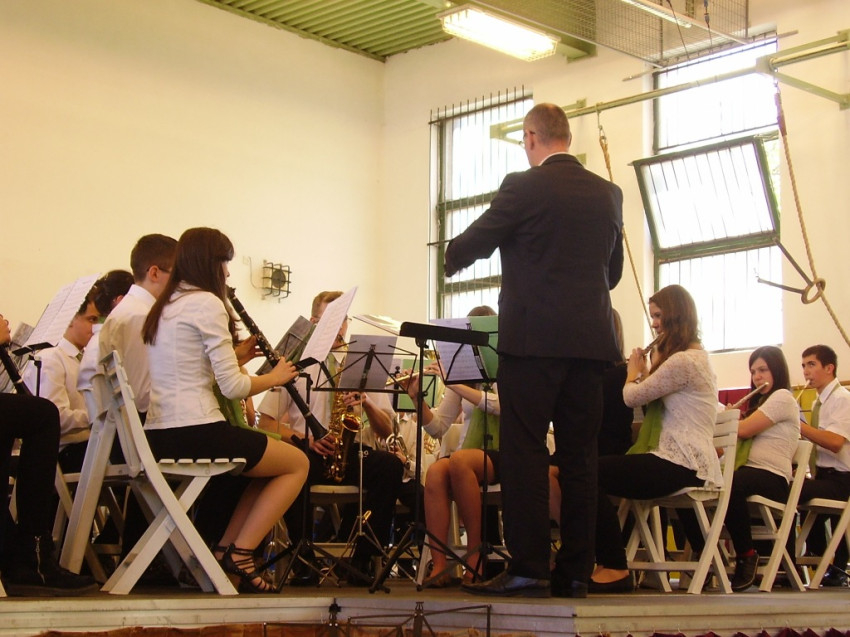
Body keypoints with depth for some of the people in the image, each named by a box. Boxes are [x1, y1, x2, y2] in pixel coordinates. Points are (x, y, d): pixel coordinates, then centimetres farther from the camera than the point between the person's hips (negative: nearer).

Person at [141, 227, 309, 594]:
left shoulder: (164, 306, 18)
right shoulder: (206, 303, -9)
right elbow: (232, 387, -13)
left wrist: (237, 353, 17)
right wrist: (274, 377, 4)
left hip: (158, 438, 9)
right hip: (195, 433, -9)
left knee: (270, 464, 25)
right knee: (297, 464, 7)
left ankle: (223, 551, 16)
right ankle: (239, 554, 2)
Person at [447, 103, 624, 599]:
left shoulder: (524, 187, -6)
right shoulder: (609, 194, 11)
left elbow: (468, 247, 1)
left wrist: (453, 258, 23)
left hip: (533, 338, -5)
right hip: (590, 339, 6)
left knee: (525, 453, -2)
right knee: (580, 456, 7)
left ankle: (528, 568, -4)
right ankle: (576, 571, 10)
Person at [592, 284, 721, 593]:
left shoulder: (682, 361, -15)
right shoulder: (696, 356, 19)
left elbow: (632, 397, -11)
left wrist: (633, 373, 7)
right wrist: (646, 370, 11)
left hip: (681, 464, -11)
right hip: (686, 461, 11)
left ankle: (615, 568, -9)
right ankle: (608, 562, 5)